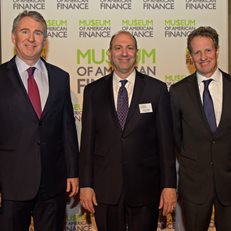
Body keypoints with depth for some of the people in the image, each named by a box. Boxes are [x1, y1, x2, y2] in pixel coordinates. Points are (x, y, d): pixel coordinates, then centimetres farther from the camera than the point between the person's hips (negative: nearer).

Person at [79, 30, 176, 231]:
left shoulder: (157, 89, 1)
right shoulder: (93, 91, 5)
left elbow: (166, 140, -1)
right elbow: (87, 140, 4)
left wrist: (169, 185, -4)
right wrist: (85, 184, 0)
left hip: (145, 187, -1)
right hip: (105, 188, 1)